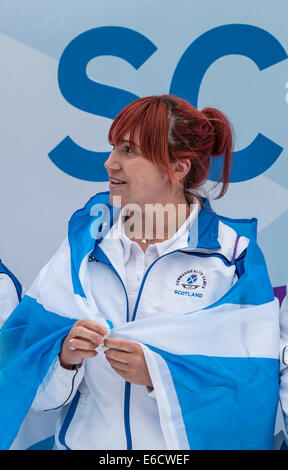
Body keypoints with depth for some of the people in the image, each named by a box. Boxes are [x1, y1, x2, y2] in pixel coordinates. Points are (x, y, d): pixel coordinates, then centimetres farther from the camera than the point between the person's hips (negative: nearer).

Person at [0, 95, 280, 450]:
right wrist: (65, 355, -23)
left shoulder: (233, 255, -13)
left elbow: (253, 381, -16)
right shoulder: (87, 235, -4)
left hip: (187, 441, -2)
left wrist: (157, 373, -26)